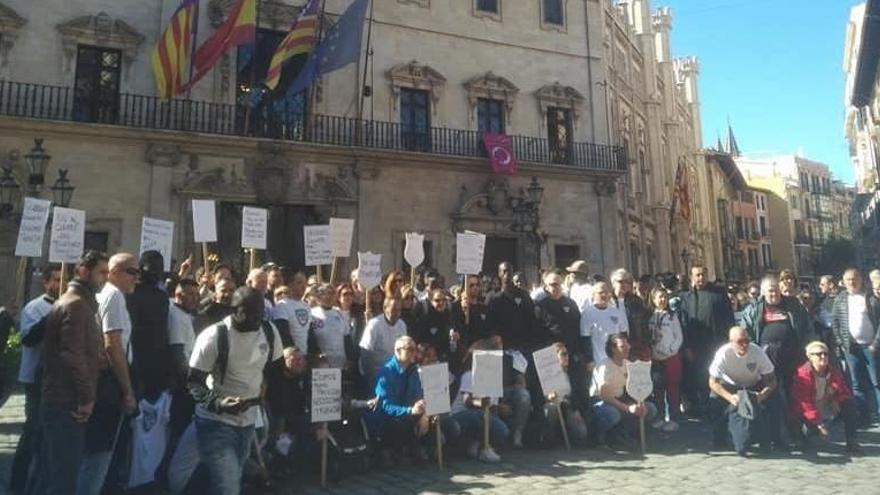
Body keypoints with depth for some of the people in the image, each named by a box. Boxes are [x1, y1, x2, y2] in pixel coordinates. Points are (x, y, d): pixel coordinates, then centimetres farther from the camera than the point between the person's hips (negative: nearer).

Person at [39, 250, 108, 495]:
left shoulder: (80, 301, 18)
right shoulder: (76, 304, -15)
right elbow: (72, 355, -23)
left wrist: (99, 358, 5)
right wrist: (86, 397, -18)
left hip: (59, 400, 10)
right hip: (67, 403, -10)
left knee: (53, 471, 18)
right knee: (64, 475, -3)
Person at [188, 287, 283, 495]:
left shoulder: (269, 333, -1)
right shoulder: (214, 336, -17)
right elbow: (194, 382, -13)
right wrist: (218, 404, -31)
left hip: (248, 422, 6)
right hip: (216, 423, -6)